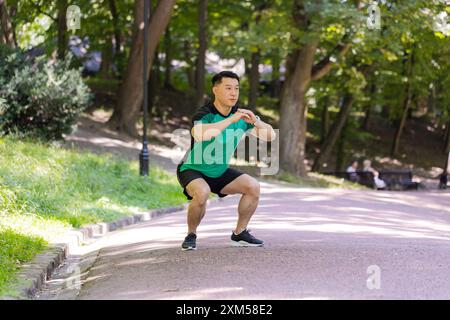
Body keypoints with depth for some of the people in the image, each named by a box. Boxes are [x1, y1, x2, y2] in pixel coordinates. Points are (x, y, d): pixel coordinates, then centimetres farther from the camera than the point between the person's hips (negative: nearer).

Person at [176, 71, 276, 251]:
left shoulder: (241, 115, -6)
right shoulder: (205, 114, -25)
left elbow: (270, 136, -7)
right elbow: (199, 134, -49)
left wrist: (256, 122, -29)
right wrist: (231, 120, -49)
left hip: (220, 172, 6)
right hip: (192, 169, -6)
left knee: (253, 186, -10)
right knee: (202, 193, -35)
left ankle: (239, 234, 8)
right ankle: (191, 236, -9)